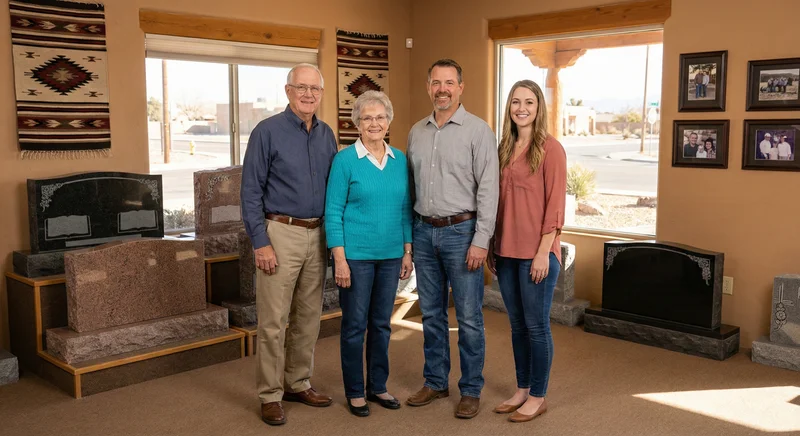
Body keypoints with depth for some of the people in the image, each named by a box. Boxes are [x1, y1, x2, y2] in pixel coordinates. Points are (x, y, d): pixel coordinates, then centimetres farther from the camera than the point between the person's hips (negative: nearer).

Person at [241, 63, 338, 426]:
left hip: (317, 236, 6)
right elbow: (251, 191, -8)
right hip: (281, 233, -5)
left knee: (308, 318, 13)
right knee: (274, 321, -1)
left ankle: (298, 383, 27)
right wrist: (260, 243, -13)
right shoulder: (268, 132, -6)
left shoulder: (326, 135, 10)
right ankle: (271, 396, 11)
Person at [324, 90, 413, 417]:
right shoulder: (345, 160, -7)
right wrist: (340, 259, -14)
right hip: (356, 255, -4)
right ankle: (355, 392, 20)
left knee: (382, 323, 13)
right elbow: (333, 212, -9)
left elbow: (405, 209, 11)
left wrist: (407, 251, 7)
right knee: (355, 325, 5)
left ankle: (378, 386, 28)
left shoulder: (400, 160, 6)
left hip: (391, 256, 4)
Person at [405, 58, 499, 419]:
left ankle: (471, 390, 16)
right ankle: (435, 382, 27)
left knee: (468, 317, 2)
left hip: (461, 231, -5)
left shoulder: (478, 131, -6)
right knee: (431, 314, 13)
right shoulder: (416, 132, 10)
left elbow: (488, 189, -10)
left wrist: (481, 240, -16)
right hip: (424, 231, 5)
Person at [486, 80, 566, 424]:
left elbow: (555, 205, -11)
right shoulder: (504, 149, 12)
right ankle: (521, 389, 27)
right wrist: (492, 246, 11)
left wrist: (543, 252, -15)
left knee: (536, 325, 3)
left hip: (536, 252, -6)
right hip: (506, 251, 6)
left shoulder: (550, 149, -7)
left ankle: (538, 396, 17)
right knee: (517, 324, 14)